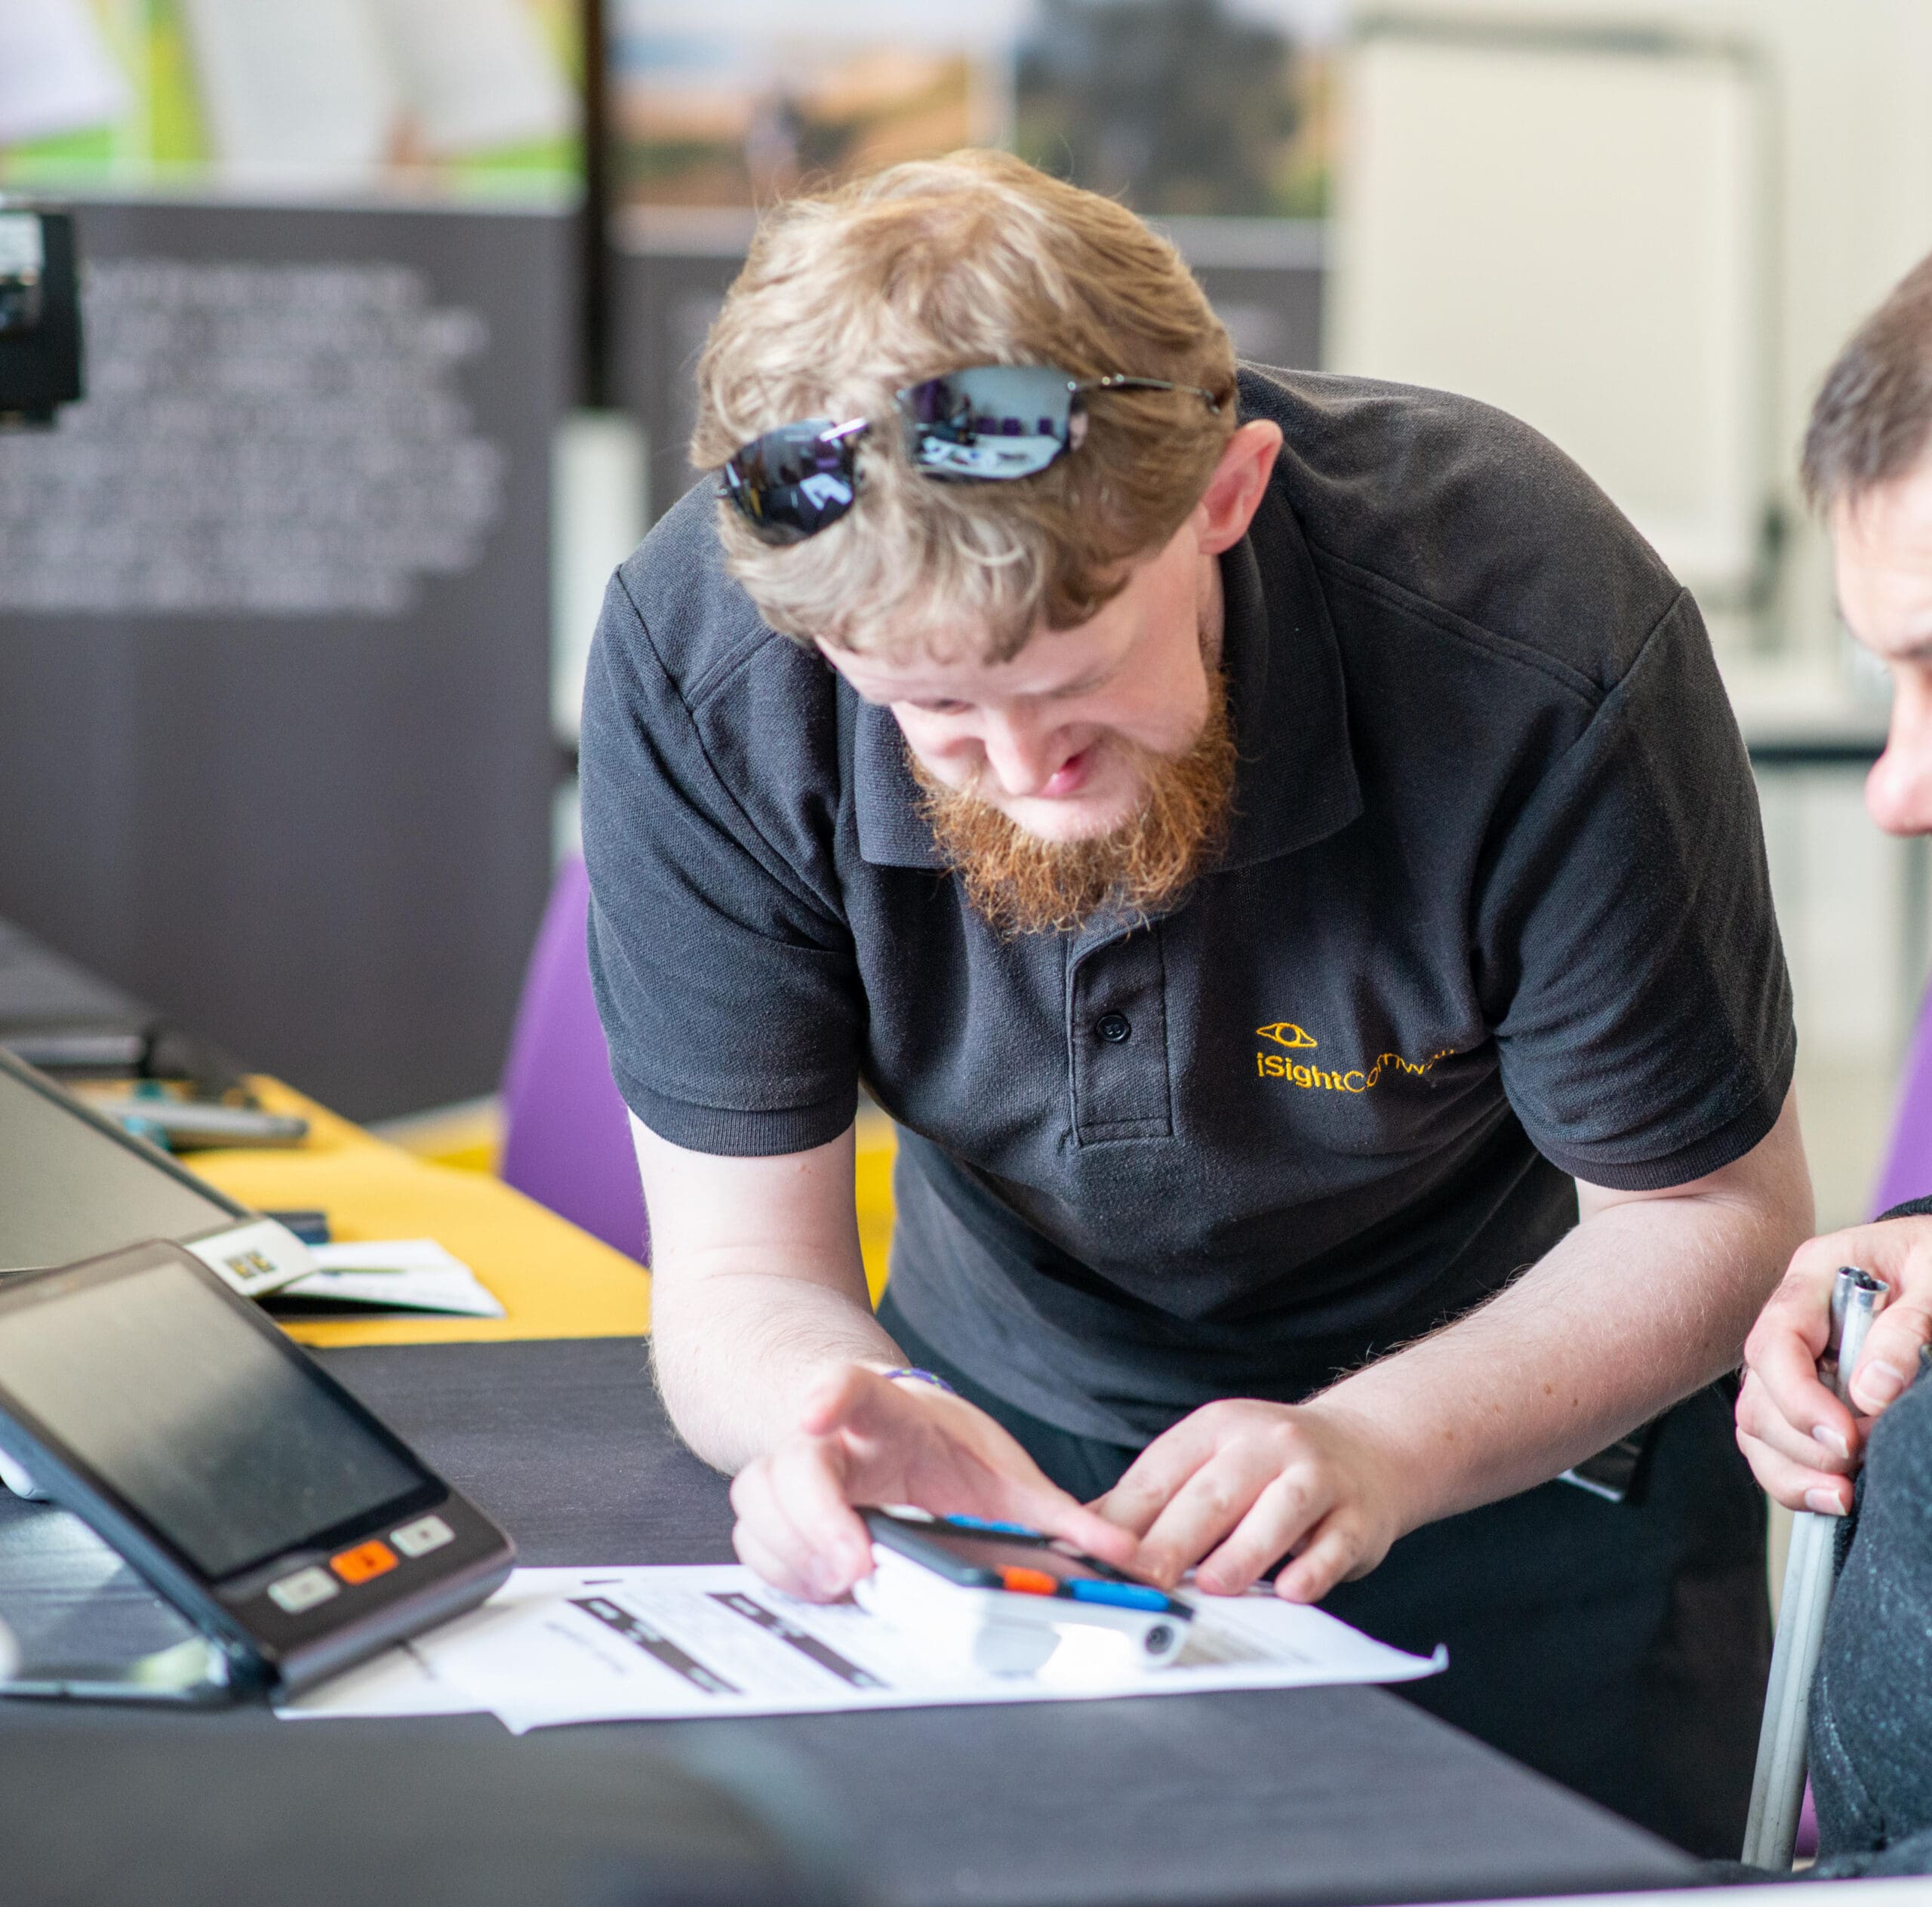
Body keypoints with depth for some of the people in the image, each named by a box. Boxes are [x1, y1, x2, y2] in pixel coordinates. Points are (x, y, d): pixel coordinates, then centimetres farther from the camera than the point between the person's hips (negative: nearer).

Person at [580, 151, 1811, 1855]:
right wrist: (841, 1408, -39)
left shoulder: (1536, 641, -28)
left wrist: (1377, 1444, -33)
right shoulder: (694, 660, -22)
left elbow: (1709, 1212, -16)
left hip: (1518, 1451, -1)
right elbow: (739, 1263, -16)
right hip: (1016, 1448, 2)